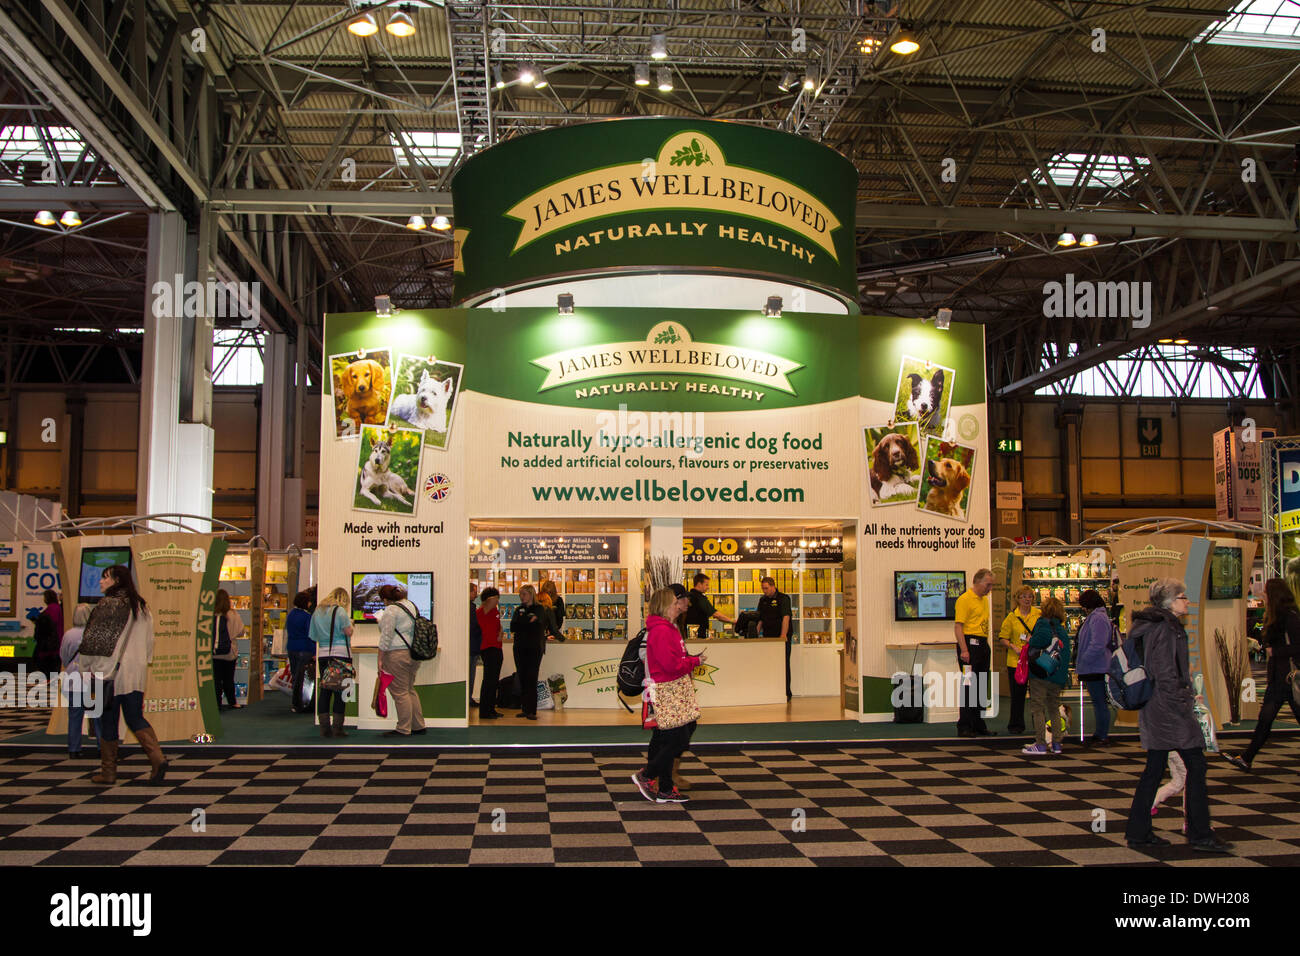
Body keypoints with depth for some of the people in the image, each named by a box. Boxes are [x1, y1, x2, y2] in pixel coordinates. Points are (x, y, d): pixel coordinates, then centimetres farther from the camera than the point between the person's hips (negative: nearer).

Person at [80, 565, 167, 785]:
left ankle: (108, 771, 12)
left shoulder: (108, 604, -9)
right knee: (135, 718, 9)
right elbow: (149, 640, 13)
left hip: (111, 670, -6)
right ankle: (157, 758, -10)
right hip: (136, 670, 6)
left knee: (108, 720, 5)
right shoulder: (140, 605, 10)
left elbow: (94, 639, -10)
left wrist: (86, 668, -2)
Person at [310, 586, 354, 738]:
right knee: (340, 691, -2)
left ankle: (324, 727, 8)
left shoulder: (317, 612, 14)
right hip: (340, 654, -6)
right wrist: (350, 624, 9)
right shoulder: (339, 611, -6)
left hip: (323, 654, 6)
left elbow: (314, 636, 17)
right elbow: (348, 631, -10)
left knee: (324, 690, 8)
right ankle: (337, 727, -3)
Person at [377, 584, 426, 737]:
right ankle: (418, 726, 19)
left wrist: (380, 659, -13)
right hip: (414, 654, 9)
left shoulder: (391, 610, -13)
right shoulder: (411, 604, 13)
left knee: (400, 693, -3)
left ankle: (403, 729, 1)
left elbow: (386, 636, -17)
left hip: (397, 655, -9)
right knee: (409, 690, 17)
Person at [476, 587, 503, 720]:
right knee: (489, 680, -8)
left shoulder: (495, 611, 15)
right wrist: (490, 601, -10)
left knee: (494, 680, 12)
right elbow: (492, 602, -30)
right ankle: (484, 711, -4)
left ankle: (491, 709, 19)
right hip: (488, 648, -9)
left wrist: (500, 633, 4)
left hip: (497, 648, 9)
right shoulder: (481, 611, -12)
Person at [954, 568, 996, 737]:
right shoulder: (965, 599, -12)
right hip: (970, 644, -9)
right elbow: (958, 626, -17)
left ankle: (978, 726, 20)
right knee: (969, 686, -6)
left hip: (983, 645, 9)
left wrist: (986, 647, 17)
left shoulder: (984, 599, 16)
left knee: (981, 687, 12)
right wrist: (964, 650, -24)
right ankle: (963, 727, -2)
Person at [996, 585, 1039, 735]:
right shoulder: (1011, 617, 3)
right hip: (1016, 661, 0)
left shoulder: (1039, 615, 4)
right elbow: (1002, 639, 3)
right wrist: (1013, 647, -13)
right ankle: (1016, 725, 16)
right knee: (1017, 694, 5)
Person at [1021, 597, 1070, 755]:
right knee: (1055, 708, 15)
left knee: (1037, 708, -2)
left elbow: (1045, 636, -27)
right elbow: (1066, 653, 13)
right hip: (1058, 676, 6)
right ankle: (1057, 742, 15)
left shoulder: (1043, 623, -5)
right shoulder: (1063, 630, 13)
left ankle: (1040, 743, -5)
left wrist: (1031, 641, -11)